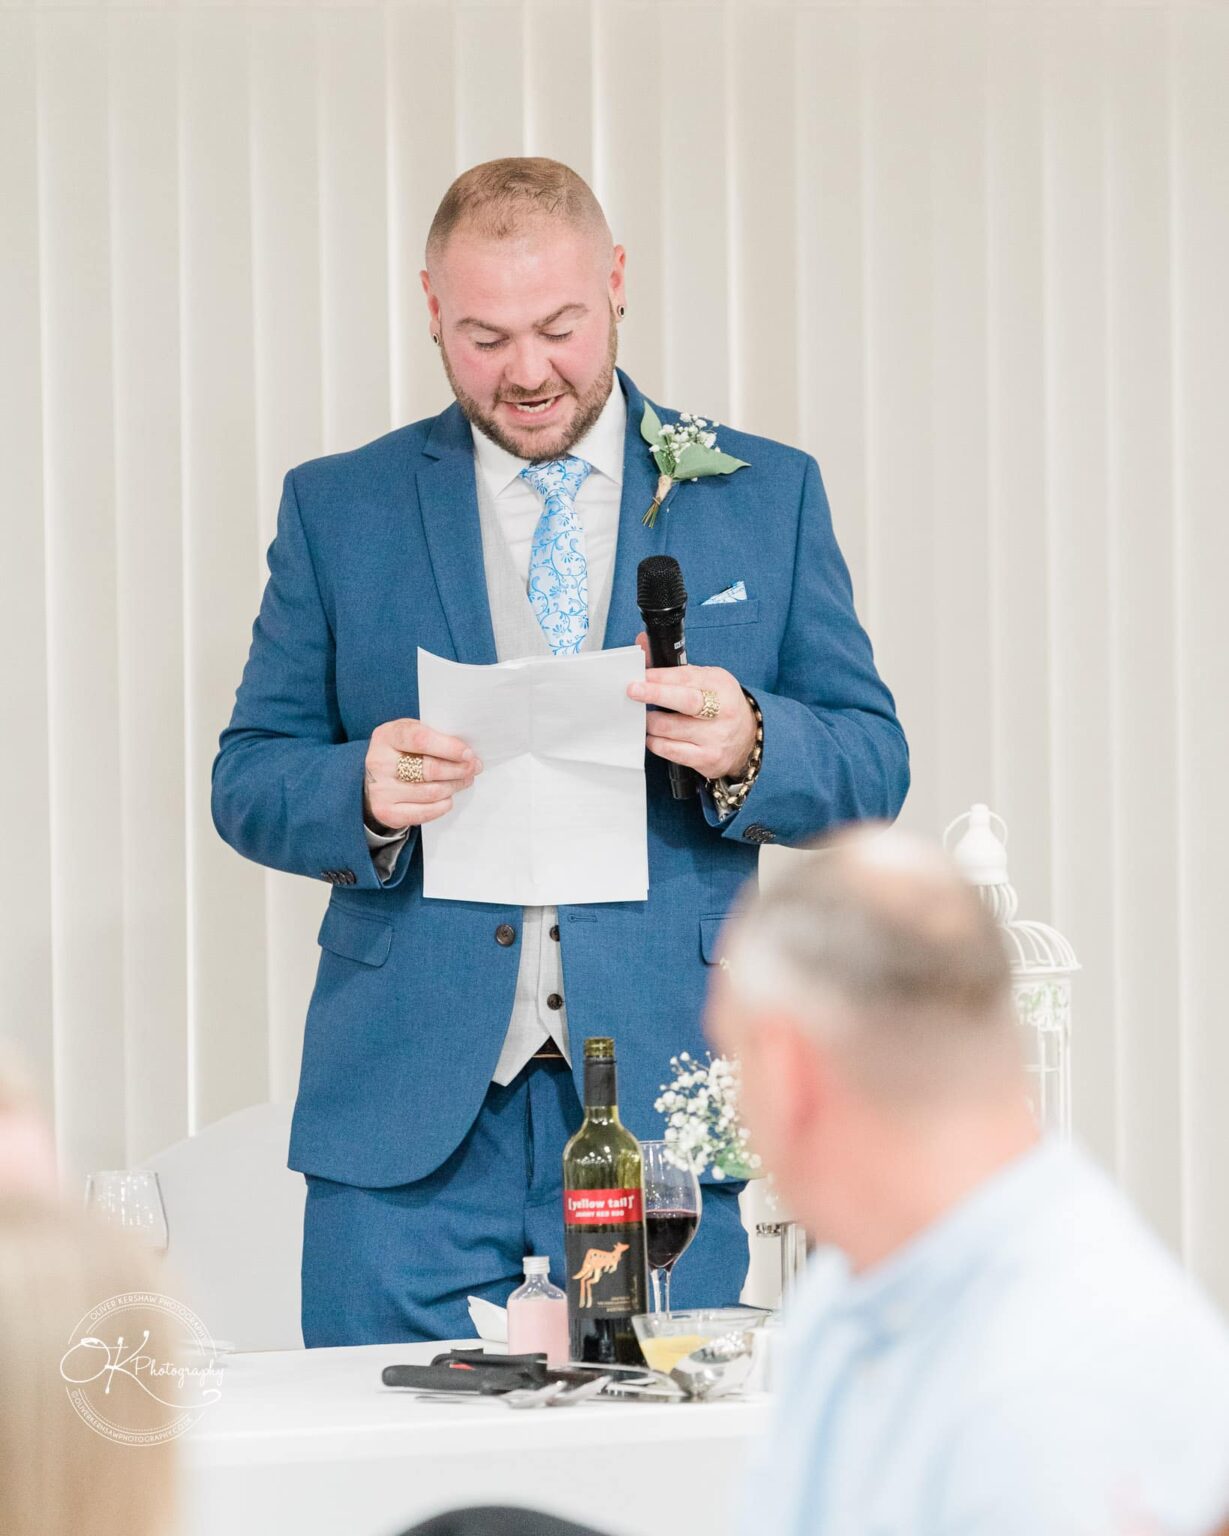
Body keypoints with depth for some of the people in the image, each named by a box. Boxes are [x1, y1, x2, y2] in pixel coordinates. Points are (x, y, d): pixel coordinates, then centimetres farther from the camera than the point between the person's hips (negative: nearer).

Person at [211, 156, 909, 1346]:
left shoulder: (766, 495, 8)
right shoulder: (337, 508, 9)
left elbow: (873, 765, 7)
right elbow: (247, 778, 8)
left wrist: (747, 743, -15)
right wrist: (366, 791, -14)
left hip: (659, 1100, 0)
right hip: (409, 1113, 0)